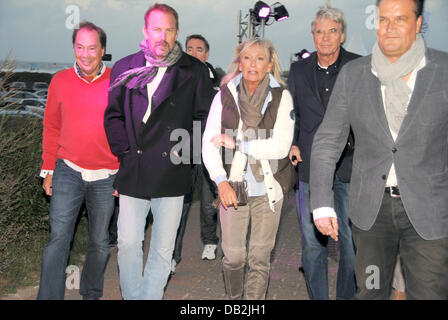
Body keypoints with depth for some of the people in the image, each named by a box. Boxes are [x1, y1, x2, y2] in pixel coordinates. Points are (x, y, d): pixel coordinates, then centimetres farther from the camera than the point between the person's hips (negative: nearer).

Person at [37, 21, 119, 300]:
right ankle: (49, 296, 2)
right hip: (68, 172, 0)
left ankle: (91, 294, 30)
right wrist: (49, 170, 9)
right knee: (59, 238, -6)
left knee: (100, 242, 11)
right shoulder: (60, 81, 2)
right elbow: (51, 128, 10)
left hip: (106, 177, 0)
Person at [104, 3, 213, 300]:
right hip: (133, 171, 1)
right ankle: (131, 296, 24)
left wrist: (186, 151, -4)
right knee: (128, 243, 6)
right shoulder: (125, 68, 7)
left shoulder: (194, 71, 2)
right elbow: (113, 114, 13)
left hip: (171, 173, -1)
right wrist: (124, 150, 1)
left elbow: (206, 117, 6)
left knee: (163, 249, 6)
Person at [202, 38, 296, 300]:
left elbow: (281, 147, -10)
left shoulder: (282, 97, -2)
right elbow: (209, 143, 0)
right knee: (233, 255, 6)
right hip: (233, 186, 1)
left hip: (268, 188, -1)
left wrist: (236, 143, -11)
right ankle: (234, 299, 29)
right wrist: (221, 181, -12)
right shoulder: (225, 95, 2)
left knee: (260, 258, 5)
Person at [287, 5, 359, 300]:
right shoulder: (299, 70, 10)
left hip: (350, 165, -2)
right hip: (311, 167, 2)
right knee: (312, 243, 7)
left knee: (352, 242, 4)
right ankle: (317, 297, 21)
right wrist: (292, 143, 6)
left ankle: (347, 295, 22)